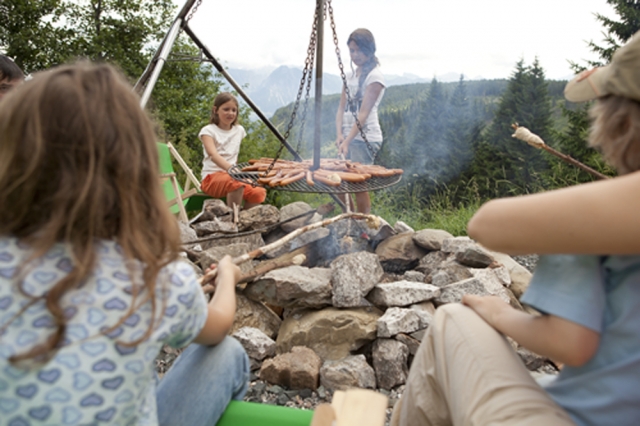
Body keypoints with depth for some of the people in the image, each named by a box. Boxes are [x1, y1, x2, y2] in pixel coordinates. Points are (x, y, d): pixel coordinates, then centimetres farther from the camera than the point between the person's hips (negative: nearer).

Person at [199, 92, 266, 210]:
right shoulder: (208, 131, -3)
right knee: (236, 183, -38)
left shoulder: (239, 130, 14)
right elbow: (213, 155, -21)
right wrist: (231, 169, -37)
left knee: (259, 192, -23)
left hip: (231, 175, 5)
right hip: (212, 176, -5)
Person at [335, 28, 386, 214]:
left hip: (365, 139, -7)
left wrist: (348, 141, -24)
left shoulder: (374, 76, -9)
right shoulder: (351, 75, 14)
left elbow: (363, 113, -17)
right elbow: (342, 107, 9)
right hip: (349, 137, 8)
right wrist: (339, 134, -7)